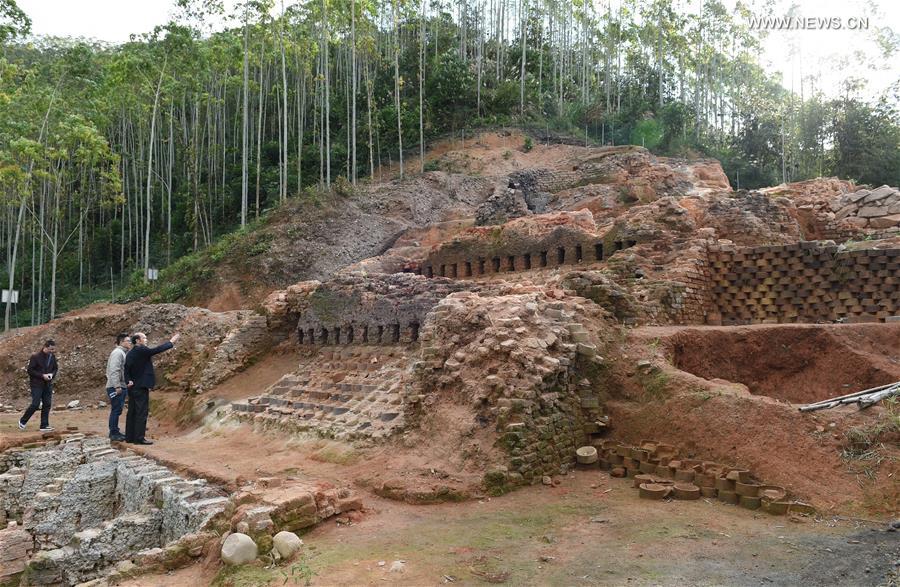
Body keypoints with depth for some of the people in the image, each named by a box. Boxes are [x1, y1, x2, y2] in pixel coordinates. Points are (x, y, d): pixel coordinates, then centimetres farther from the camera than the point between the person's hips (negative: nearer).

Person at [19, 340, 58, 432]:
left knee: (47, 404, 3)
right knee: (35, 404, -7)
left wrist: (52, 374, -6)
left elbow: (55, 368, 15)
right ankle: (22, 421, 16)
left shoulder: (52, 357, 4)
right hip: (37, 385, -6)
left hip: (48, 384, 6)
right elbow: (30, 370, -12)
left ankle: (44, 425, 9)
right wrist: (42, 376, -19)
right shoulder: (35, 357, -13)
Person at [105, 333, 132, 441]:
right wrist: (117, 386, -25)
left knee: (117, 410, 14)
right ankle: (114, 433, -2)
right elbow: (114, 370, -21)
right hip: (116, 387, -10)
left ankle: (115, 432, 21)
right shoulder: (117, 352, -13)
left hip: (121, 387, 10)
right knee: (116, 410, -6)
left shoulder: (123, 353, 17)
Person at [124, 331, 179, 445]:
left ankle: (130, 436, 17)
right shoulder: (141, 350, -14)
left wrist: (129, 380, -2)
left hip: (132, 387, 9)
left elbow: (126, 369, 10)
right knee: (142, 412, -5)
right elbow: (158, 349, -13)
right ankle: (139, 438, -5)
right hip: (141, 387, -9)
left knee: (132, 412, 12)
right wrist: (171, 342, -4)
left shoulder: (130, 353, 12)